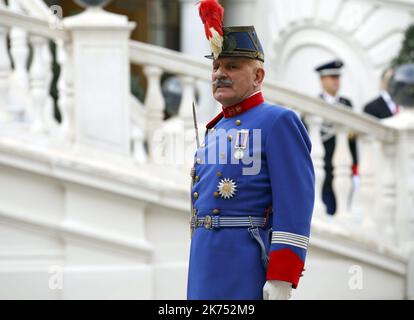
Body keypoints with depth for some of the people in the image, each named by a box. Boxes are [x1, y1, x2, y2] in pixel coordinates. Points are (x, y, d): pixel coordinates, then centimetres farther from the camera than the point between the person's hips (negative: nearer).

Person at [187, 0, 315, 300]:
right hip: (205, 268, 8)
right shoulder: (215, 129, 18)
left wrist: (281, 280, -20)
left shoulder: (278, 122, -7)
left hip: (247, 270, -8)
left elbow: (295, 208, -14)